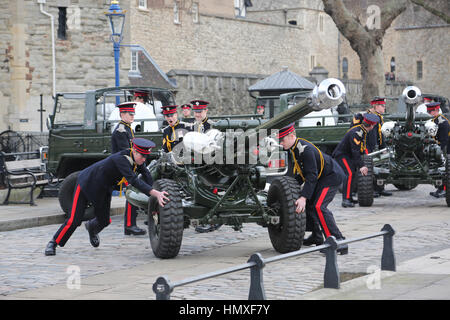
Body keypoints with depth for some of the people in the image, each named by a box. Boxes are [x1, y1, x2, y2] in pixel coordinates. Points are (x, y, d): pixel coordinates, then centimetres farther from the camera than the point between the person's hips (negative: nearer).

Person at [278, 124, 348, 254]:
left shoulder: (305, 150, -29)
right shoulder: (292, 149, 1)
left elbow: (312, 176, -33)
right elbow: (301, 174, 11)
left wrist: (303, 197, -38)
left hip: (332, 176, -10)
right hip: (321, 177, 10)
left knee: (319, 206, -23)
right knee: (308, 204, 14)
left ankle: (338, 242, -27)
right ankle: (316, 237, 29)